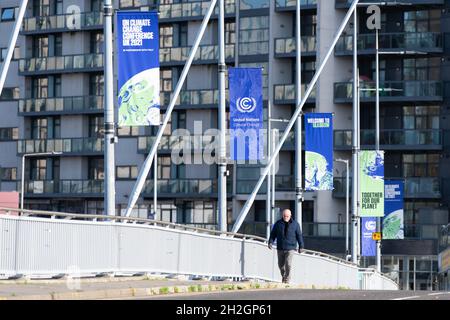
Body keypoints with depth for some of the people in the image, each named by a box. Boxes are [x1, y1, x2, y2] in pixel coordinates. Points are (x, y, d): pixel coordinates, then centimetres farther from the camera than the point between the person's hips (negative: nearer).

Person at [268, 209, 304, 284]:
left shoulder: (295, 224, 2)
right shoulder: (278, 223, 5)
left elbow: (299, 235, 5)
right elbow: (273, 234, 6)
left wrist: (301, 246, 5)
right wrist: (270, 242, -9)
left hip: (290, 248, -3)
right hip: (280, 248, 3)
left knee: (288, 264, -15)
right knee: (281, 265, 9)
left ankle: (287, 280, -7)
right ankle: (284, 276, 32)